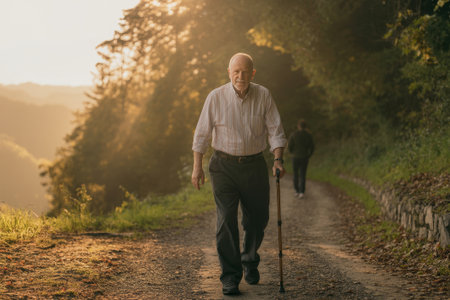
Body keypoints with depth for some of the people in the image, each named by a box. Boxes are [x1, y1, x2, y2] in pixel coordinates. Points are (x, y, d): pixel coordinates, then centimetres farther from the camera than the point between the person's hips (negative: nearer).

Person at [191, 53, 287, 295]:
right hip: (224, 166, -2)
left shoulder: (263, 96, -2)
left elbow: (275, 130, -1)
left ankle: (249, 261, 36)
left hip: (254, 166, 2)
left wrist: (278, 159, -15)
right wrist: (197, 167, -5)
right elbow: (202, 134, -1)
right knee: (226, 220, -9)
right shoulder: (216, 97, -6)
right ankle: (230, 277, -5)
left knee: (257, 219, 10)